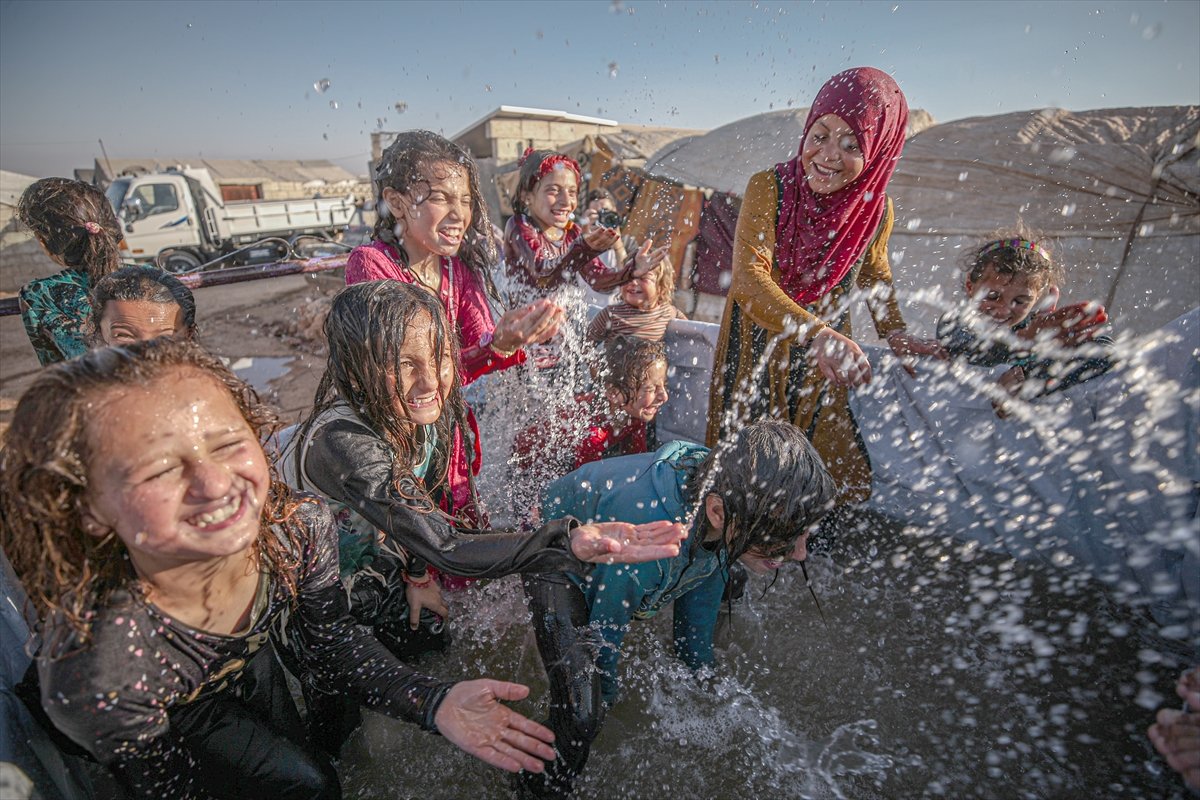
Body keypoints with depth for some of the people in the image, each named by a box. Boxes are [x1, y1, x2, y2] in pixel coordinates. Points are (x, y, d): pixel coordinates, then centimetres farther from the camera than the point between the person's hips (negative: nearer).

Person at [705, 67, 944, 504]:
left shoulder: (876, 209, -6)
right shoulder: (768, 188, -18)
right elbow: (750, 279, -28)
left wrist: (895, 334, 0)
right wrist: (818, 334, -40)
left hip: (824, 356, 3)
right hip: (757, 345, -3)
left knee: (843, 478, 12)